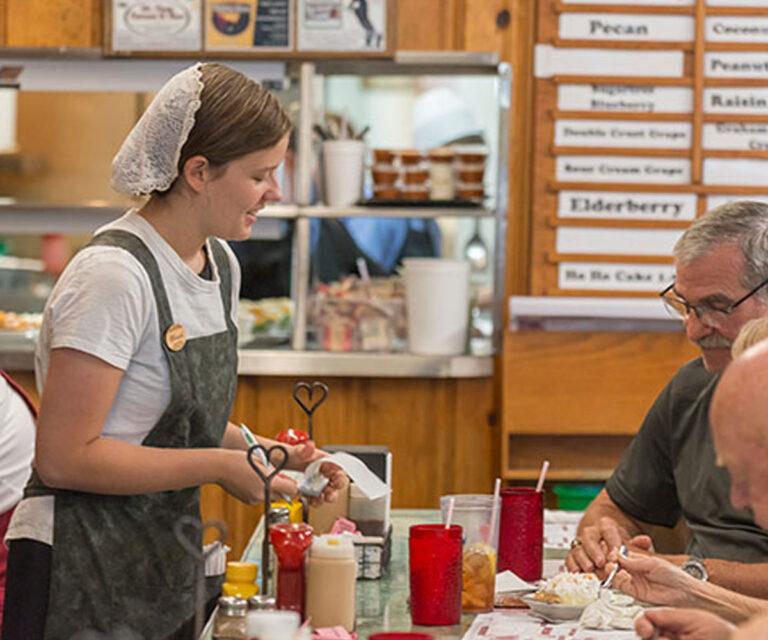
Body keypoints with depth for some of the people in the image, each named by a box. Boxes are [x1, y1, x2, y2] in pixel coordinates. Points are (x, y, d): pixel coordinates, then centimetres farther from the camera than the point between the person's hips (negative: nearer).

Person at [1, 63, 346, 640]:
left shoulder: (220, 264, 8)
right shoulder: (114, 275, -20)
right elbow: (63, 457, -23)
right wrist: (222, 468, -19)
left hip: (166, 570, 9)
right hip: (82, 583, -8)